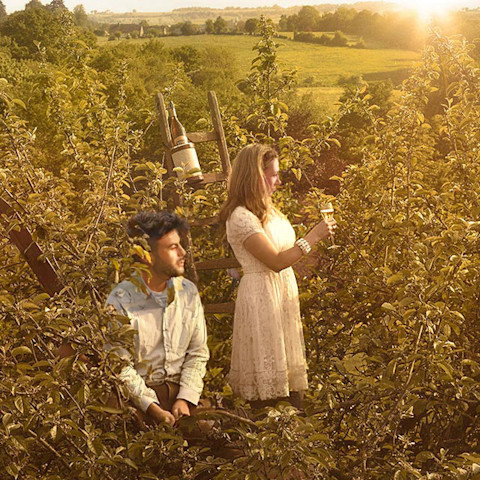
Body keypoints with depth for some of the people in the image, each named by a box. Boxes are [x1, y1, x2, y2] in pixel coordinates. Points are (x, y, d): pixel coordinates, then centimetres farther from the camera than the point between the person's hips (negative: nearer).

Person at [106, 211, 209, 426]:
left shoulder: (188, 292, 7)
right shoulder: (121, 301, -8)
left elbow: (198, 353, 8)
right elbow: (120, 367, -10)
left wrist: (185, 398, -6)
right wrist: (152, 408, -18)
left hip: (182, 390, 4)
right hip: (139, 395, -4)